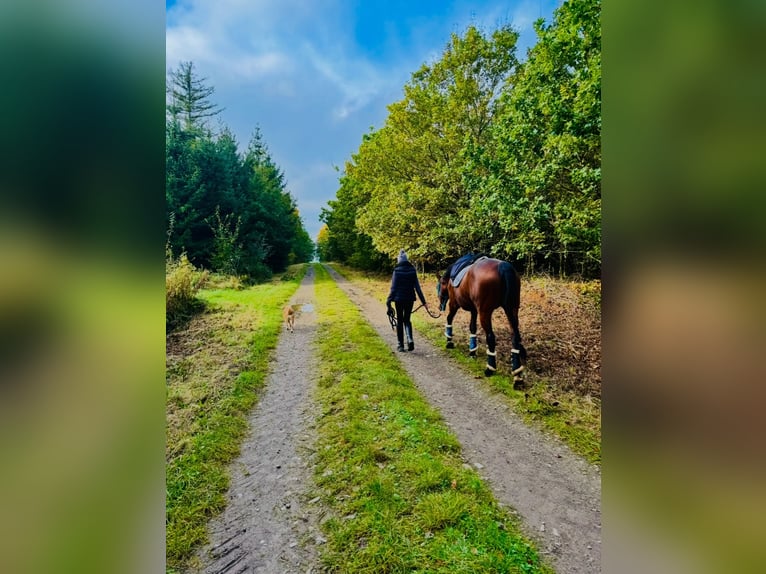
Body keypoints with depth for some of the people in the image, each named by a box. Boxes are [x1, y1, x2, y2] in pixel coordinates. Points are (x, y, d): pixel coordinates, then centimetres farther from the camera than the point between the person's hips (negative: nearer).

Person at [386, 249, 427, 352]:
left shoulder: (397, 271, -7)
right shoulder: (412, 270, 1)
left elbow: (393, 287, -8)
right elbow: (417, 287, 0)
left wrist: (389, 301, -3)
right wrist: (423, 300, 5)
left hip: (399, 298, -2)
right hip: (410, 298, 3)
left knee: (399, 321, 9)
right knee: (407, 320, 16)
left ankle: (401, 345, 13)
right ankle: (410, 340, -6)